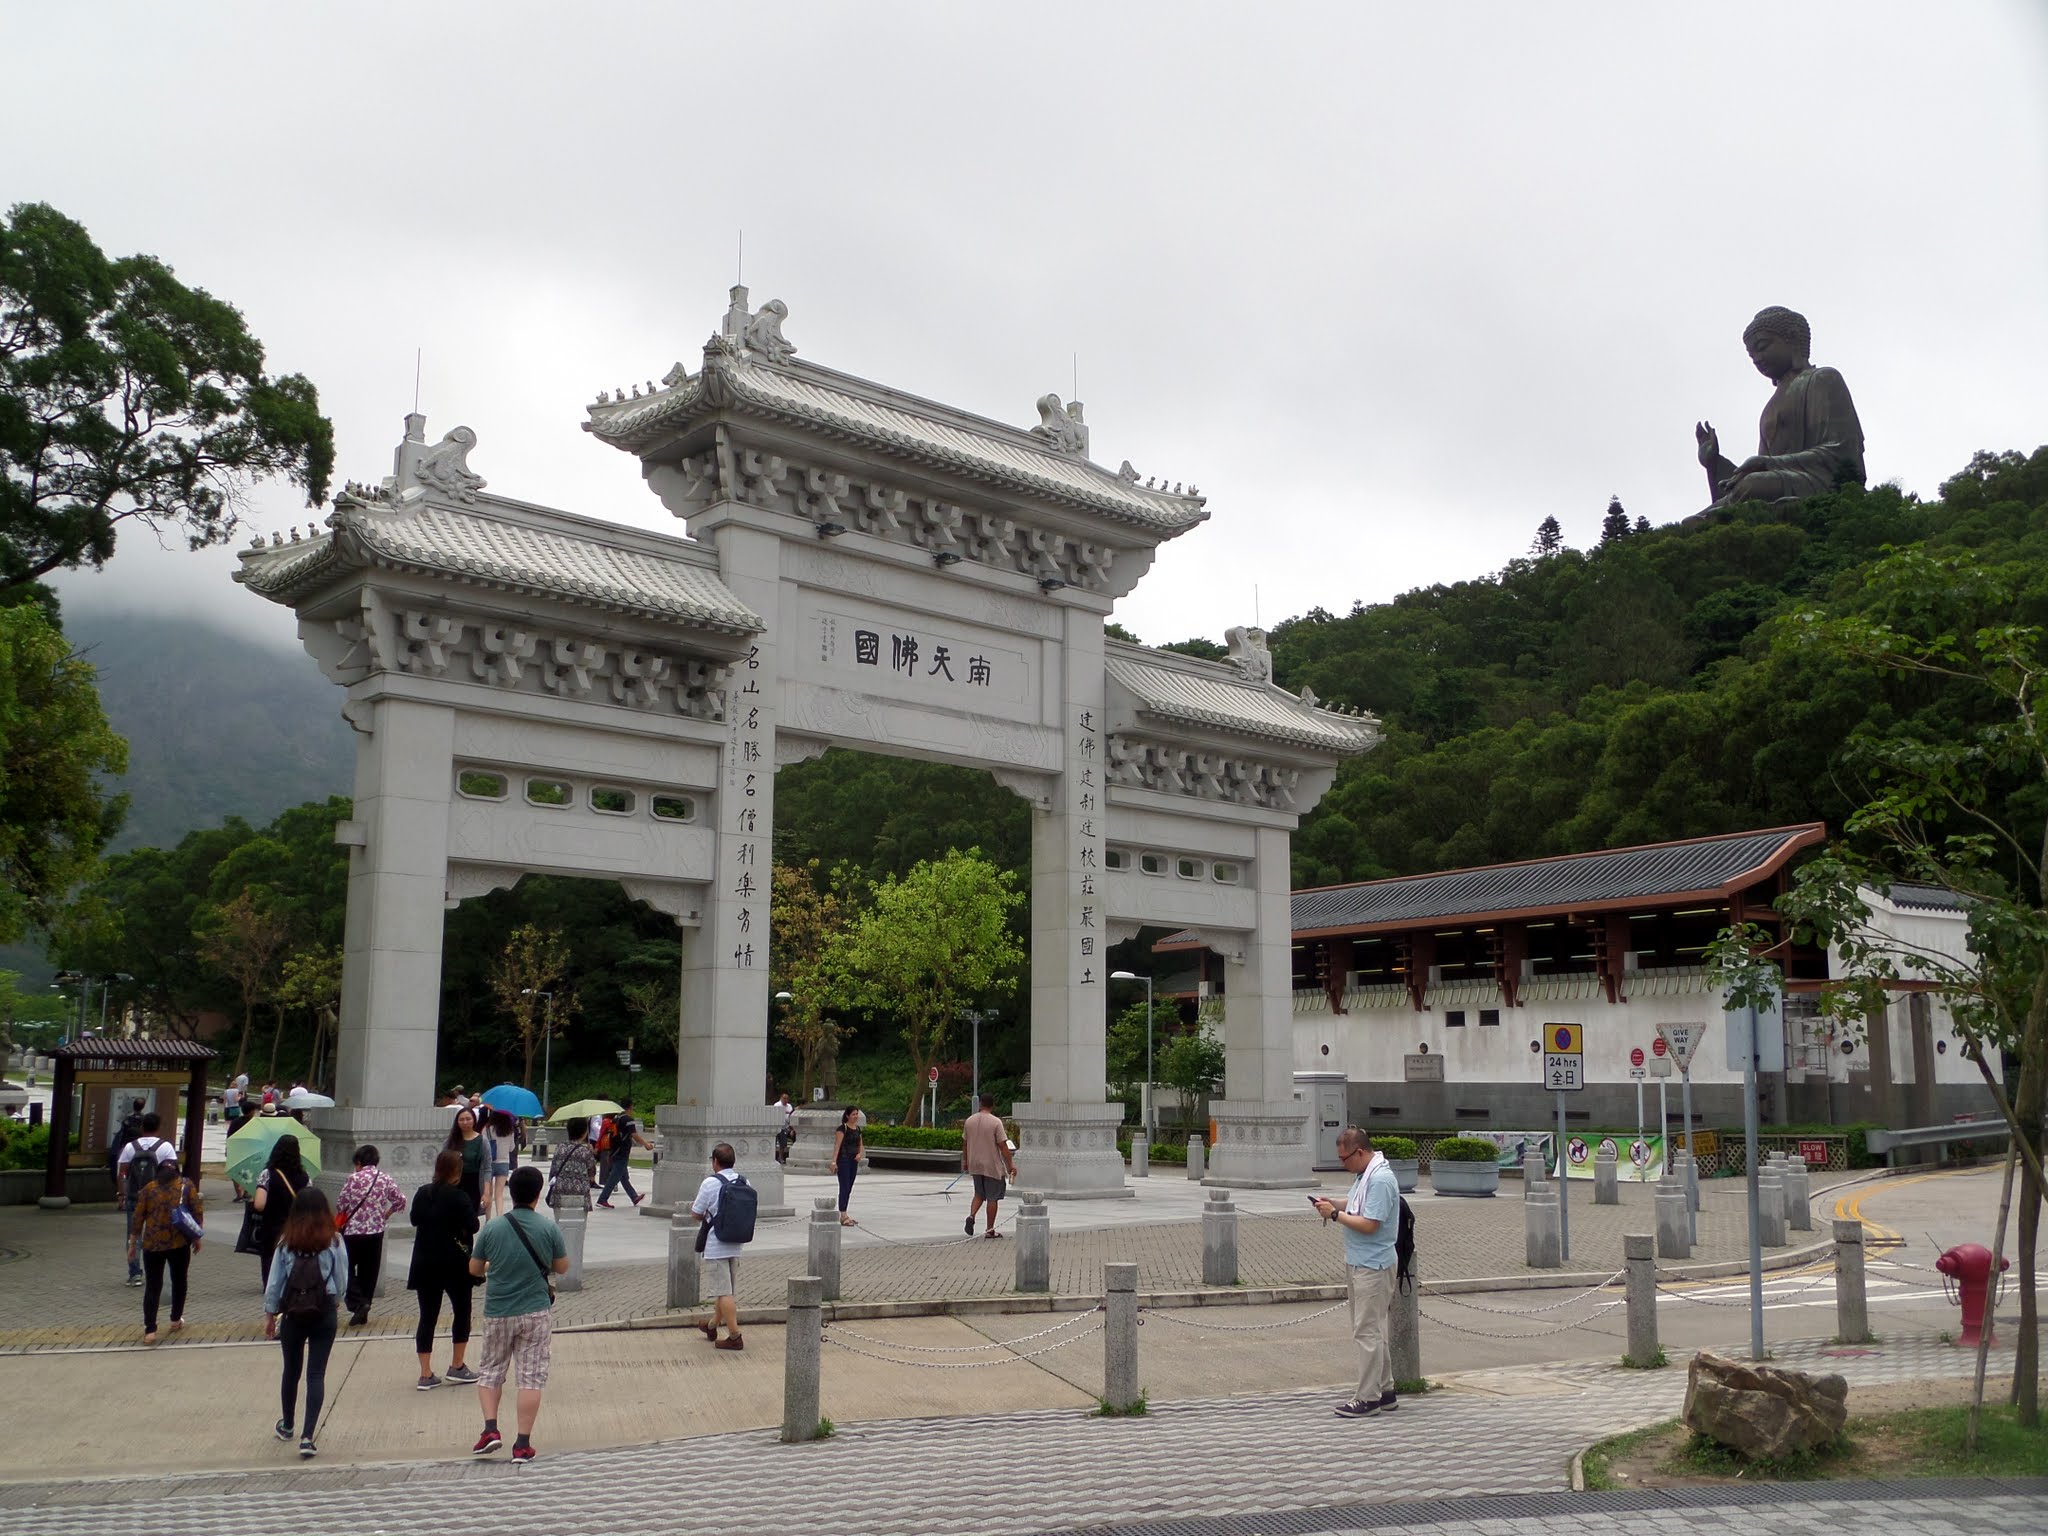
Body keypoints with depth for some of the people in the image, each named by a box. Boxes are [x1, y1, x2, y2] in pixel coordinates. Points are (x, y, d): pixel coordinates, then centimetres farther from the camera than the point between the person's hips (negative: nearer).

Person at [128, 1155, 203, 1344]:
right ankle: (176, 1320, 30)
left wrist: (133, 1243, 12)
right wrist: (196, 1237, 7)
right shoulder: (186, 1185, 2)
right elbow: (198, 1211, -2)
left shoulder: (149, 1188, 4)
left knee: (153, 1286, 3)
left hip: (153, 1244, 0)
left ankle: (150, 1330, -4)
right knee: (179, 1281, 18)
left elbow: (138, 1218, 3)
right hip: (179, 1243, 0)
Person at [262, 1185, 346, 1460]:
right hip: (324, 1313, -2)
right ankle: (307, 1437, -9)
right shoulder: (334, 1241, -7)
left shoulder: (286, 1241, -4)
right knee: (316, 1374, 0)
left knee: (291, 1371, 19)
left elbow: (274, 1281, 0)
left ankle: (287, 1426, 39)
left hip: (293, 1313, 2)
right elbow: (342, 1280, 0)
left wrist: (270, 1314, 11)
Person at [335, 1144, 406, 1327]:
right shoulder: (386, 1179, 1)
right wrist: (386, 1214, 17)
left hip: (353, 1231, -4)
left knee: (347, 1268, 7)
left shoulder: (354, 1178, -10)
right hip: (376, 1231, 4)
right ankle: (363, 1313, 16)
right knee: (369, 1271, 13)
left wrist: (342, 1216, 15)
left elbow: (341, 1204, -7)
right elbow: (400, 1200, 1)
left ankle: (358, 1303, -13)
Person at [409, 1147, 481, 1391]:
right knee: (462, 1311, 13)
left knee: (427, 1316, 7)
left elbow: (414, 1220, 16)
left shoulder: (422, 1194, 3)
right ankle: (457, 1366, 15)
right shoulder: (458, 1197, -15)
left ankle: (426, 1374, 4)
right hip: (454, 1264, -5)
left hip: (424, 1263, 5)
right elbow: (472, 1226, -17)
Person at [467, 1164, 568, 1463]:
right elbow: (562, 1267, 3)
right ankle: (522, 1444, 1)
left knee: (491, 1371, 18)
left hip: (497, 1312, 1)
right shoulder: (549, 1228, -8)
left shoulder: (492, 1229, -5)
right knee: (531, 1377, 3)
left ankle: (490, 1429, 4)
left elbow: (474, 1268, 6)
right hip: (536, 1313, -1)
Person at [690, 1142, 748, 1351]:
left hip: (715, 1245, -7)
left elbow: (697, 1214, -10)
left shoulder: (710, 1183, -15)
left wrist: (692, 1206, 12)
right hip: (735, 1245, 7)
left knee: (724, 1292, -3)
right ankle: (712, 1326, 37)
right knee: (729, 1290, 18)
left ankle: (735, 1336, -5)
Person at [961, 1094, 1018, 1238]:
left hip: (975, 1166, 5)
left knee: (979, 1194, 20)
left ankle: (971, 1215, -4)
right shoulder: (996, 1122, -13)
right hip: (992, 1166, -5)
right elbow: (1003, 1146, -14)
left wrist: (966, 1162, 23)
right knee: (992, 1198, 5)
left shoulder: (969, 1120, 3)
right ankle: (990, 1230, 8)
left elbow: (964, 1143, 10)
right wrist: (1010, 1165, -7)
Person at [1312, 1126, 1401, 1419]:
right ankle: (1384, 1391, 24)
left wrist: (1335, 1214, -15)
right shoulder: (1365, 1175, 11)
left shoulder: (1380, 1180, -21)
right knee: (1373, 1330, 16)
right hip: (1360, 1264, 11)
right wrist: (1333, 1204, 7)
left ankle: (1368, 1399, -1)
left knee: (1368, 1331, -6)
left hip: (1372, 1266, -11)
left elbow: (1369, 1224, -25)